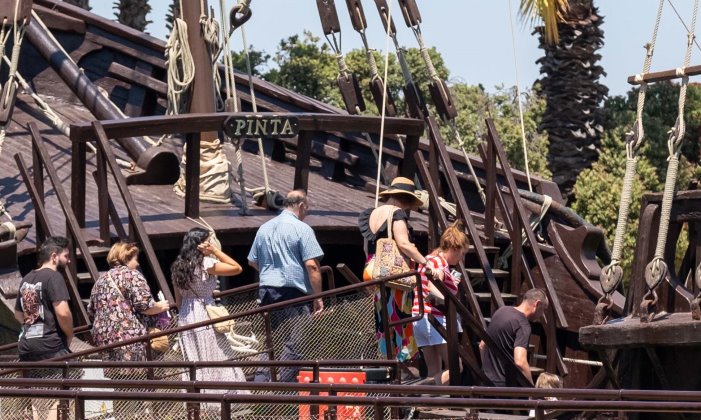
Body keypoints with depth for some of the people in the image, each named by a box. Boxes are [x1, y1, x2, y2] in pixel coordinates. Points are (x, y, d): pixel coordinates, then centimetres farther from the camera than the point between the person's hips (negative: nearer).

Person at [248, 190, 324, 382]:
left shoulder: (264, 228, 12)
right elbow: (311, 265, -14)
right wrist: (318, 297, -8)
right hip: (293, 293, -6)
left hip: (267, 291, 6)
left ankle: (261, 381, 6)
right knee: (293, 346, -2)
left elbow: (252, 261, 19)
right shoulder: (302, 229, -8)